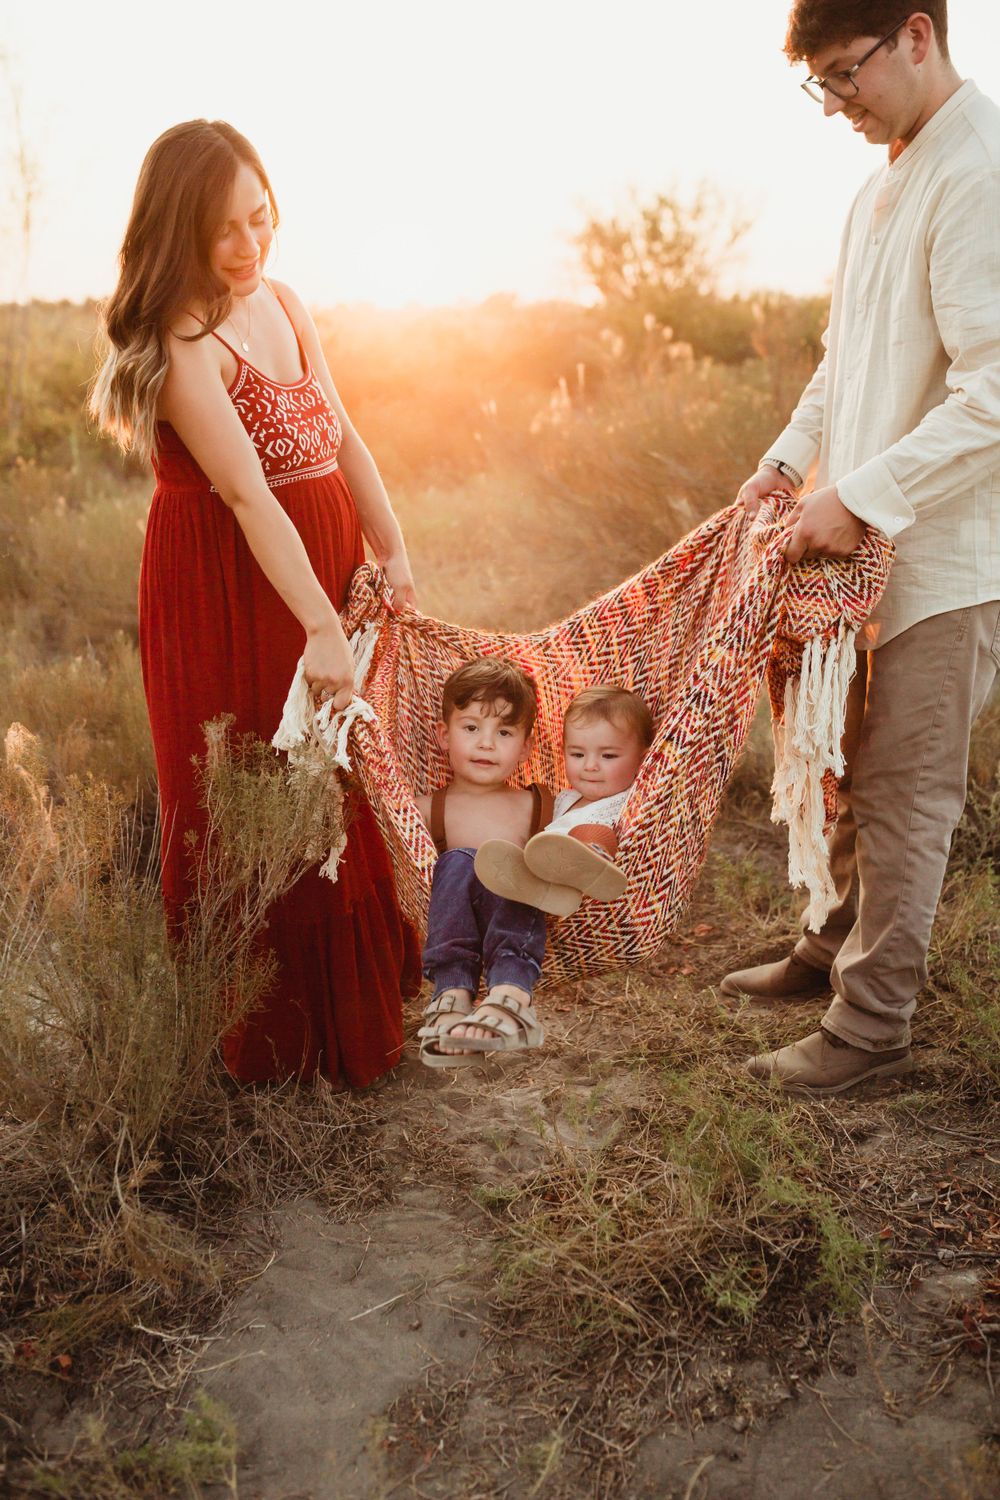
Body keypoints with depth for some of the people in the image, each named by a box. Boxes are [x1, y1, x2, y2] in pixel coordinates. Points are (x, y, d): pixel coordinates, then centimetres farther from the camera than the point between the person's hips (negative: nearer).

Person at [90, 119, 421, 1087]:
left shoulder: (281, 303, 9)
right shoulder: (183, 341, -17)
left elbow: (341, 439, 9)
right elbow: (249, 496, -25)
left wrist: (391, 553, -1)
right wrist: (320, 625, -30)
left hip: (319, 568, 8)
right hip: (229, 595, -8)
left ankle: (352, 1007, 33)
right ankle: (267, 1044, 19)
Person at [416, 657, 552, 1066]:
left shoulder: (540, 806, 12)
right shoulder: (426, 810, 9)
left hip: (518, 928, 0)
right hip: (450, 936, 0)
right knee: (457, 861, -25)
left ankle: (511, 998, -49)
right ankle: (452, 996, -41)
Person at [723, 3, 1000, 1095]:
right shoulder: (883, 184, 13)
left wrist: (860, 498, -21)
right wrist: (789, 463, 11)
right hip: (866, 547, 9)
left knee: (904, 795, 0)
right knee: (853, 772, 18)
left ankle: (872, 1025, 13)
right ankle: (835, 951, 36)